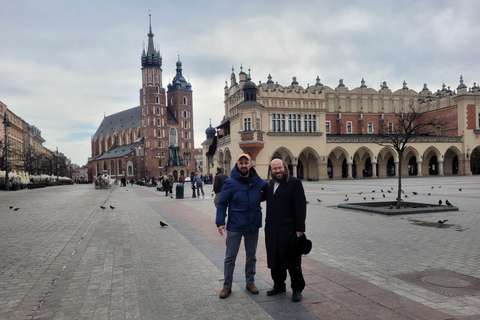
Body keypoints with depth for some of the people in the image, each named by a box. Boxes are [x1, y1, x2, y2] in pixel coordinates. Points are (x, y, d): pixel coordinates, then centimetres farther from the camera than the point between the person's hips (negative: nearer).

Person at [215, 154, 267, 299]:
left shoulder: (258, 181, 0)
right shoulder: (230, 183, -11)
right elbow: (221, 203, -8)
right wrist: (220, 222, -15)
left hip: (253, 227, 4)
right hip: (235, 227, -3)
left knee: (251, 256, 17)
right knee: (230, 257, 6)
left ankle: (250, 282, 34)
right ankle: (227, 285, 22)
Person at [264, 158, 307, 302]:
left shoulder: (295, 183, -7)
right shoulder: (269, 184, 11)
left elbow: (300, 207, -11)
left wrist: (299, 230, -15)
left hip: (289, 229, -6)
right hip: (272, 230, 6)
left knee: (293, 261, 4)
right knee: (274, 259, 14)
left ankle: (297, 289, 19)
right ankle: (278, 285, 32)